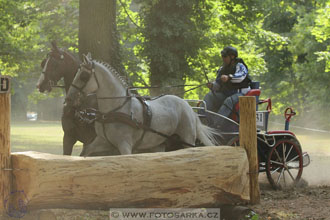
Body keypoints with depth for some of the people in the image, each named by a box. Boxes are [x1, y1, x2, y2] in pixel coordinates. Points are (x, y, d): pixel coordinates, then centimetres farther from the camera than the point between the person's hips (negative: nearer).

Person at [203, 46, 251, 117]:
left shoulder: (239, 66, -3)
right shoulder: (222, 69, 18)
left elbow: (240, 76, -25)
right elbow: (218, 85, 16)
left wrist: (229, 77, -43)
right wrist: (212, 85, -8)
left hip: (239, 93, -7)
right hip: (225, 94, 7)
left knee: (229, 101, -37)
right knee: (209, 97, -14)